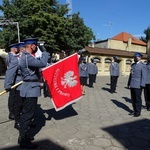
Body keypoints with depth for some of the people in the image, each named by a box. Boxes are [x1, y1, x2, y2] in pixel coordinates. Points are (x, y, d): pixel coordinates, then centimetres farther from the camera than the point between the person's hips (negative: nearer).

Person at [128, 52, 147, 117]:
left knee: (138, 99, 3)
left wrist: (142, 85, -17)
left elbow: (144, 76, -11)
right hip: (132, 85, 6)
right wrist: (129, 83, 15)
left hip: (138, 85, -6)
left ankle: (138, 112, 14)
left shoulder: (142, 65, -7)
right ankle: (134, 111, 23)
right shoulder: (133, 65, 14)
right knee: (133, 99, 11)